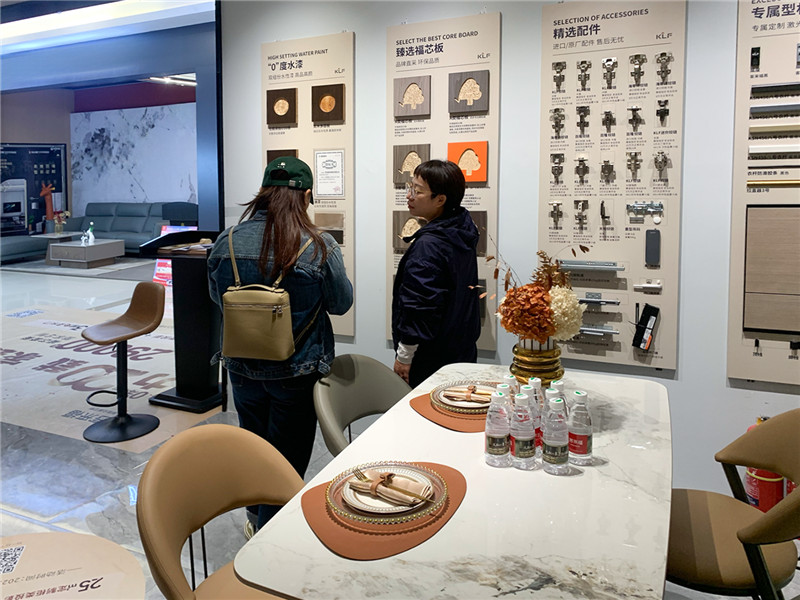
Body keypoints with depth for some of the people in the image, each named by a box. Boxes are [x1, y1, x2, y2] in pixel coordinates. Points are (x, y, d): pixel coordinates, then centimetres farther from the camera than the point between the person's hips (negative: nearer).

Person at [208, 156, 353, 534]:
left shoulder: (227, 242, -8)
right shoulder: (320, 248, -19)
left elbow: (216, 296, 7)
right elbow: (341, 304, -5)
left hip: (243, 368, 4)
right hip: (297, 372, -4)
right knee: (288, 458, 11)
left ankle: (256, 519, 44)